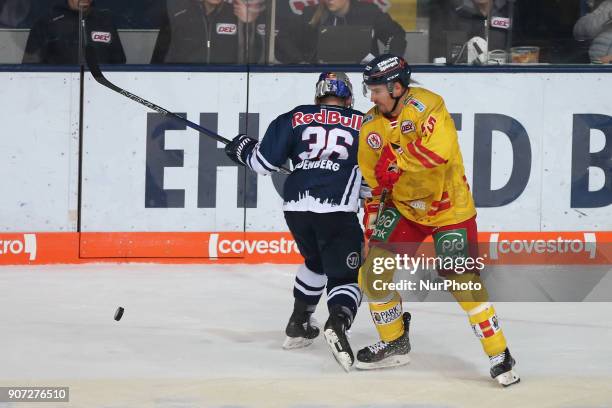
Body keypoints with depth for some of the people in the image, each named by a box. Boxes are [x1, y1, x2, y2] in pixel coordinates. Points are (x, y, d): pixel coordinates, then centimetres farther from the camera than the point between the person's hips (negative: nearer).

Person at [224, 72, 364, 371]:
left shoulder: (296, 118, 14)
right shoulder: (363, 124, 12)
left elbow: (264, 161, 10)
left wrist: (243, 149, 29)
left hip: (295, 206, 4)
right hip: (336, 210, -4)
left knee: (316, 262, 30)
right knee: (345, 275, 0)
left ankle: (298, 324, 34)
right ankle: (337, 322, -30)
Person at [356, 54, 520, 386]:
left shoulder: (426, 105, -20)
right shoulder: (371, 125, 2)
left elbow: (439, 148, -38)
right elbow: (371, 179, 11)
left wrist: (395, 156, -29)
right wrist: (371, 222, 7)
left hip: (449, 208, -6)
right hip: (402, 206, 6)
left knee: (462, 281, -14)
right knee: (372, 269, -4)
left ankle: (499, 355, -2)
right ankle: (394, 344, 16)